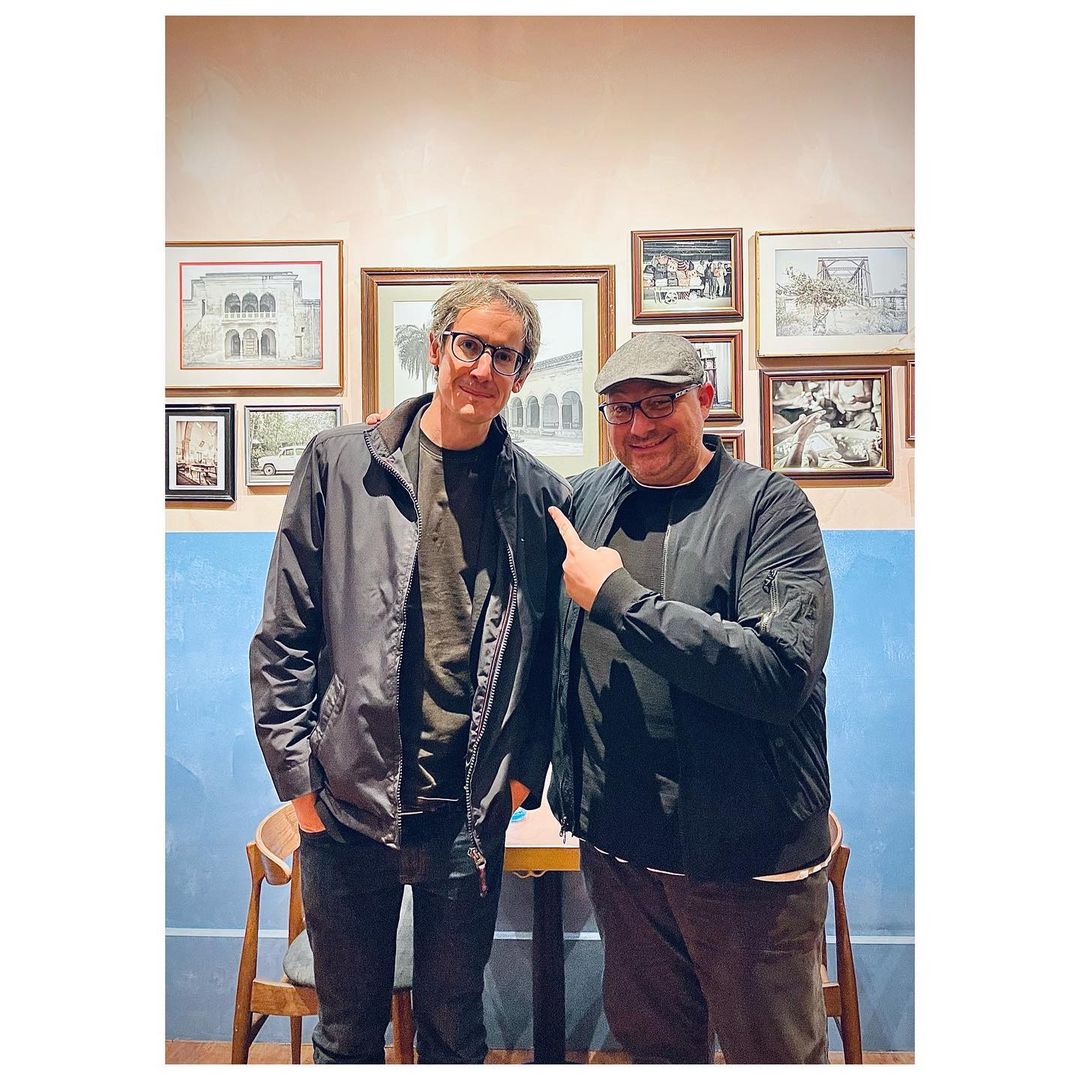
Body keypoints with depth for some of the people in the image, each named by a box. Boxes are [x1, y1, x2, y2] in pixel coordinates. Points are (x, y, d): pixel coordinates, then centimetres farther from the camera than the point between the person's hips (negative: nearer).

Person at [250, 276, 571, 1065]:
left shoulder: (541, 496, -1)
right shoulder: (341, 463, -4)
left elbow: (548, 654, 5)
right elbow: (283, 636, -2)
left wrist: (524, 773, 0)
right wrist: (297, 776, -4)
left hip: (471, 816, 1)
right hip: (346, 804, 0)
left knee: (455, 1030, 20)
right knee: (348, 1032, 20)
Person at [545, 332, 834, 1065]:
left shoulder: (770, 507, -13)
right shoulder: (590, 497, 4)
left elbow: (782, 671, -25)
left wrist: (618, 597, -24)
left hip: (747, 856, -4)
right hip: (616, 842, 5)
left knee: (777, 1052, 17)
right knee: (650, 1040, 24)